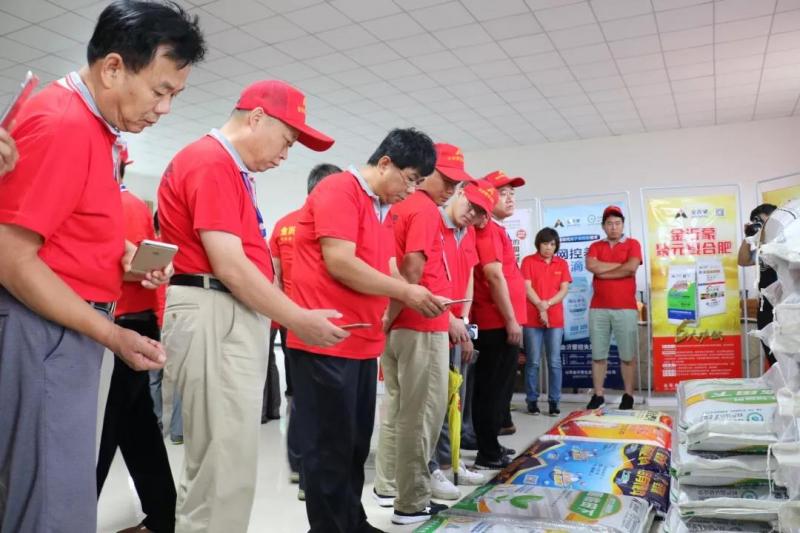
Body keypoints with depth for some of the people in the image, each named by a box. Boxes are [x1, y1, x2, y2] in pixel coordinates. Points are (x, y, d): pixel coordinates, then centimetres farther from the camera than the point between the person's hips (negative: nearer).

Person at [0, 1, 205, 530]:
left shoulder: (95, 125, 11)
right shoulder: (61, 124, -18)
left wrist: (124, 256, 2)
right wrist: (111, 334, -17)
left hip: (71, 327, 10)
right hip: (45, 329, -10)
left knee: (60, 490, 20)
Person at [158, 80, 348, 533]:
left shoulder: (233, 169, 21)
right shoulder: (212, 162, -11)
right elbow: (228, 266, -19)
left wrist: (286, 317, 14)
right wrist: (298, 319, -13)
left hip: (238, 316, 11)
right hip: (214, 317, -11)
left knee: (224, 460, 17)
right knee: (226, 465, -4)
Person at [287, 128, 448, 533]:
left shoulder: (383, 210, 17)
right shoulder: (339, 190, -12)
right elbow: (340, 263, -21)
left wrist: (417, 296, -1)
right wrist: (405, 292, -14)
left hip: (364, 341, 9)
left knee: (355, 445, 17)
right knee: (331, 447, 2)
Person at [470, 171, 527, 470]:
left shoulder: (496, 230, 20)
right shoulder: (488, 229, -11)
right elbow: (494, 276, -20)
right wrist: (511, 320, -19)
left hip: (498, 322, 10)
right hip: (499, 323, -10)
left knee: (496, 388, 15)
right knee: (494, 389, -4)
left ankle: (490, 448, 25)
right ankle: (488, 455, 4)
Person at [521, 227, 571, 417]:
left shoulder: (562, 264, 11)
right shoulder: (528, 261, 3)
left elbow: (564, 290, 3)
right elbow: (527, 288, -4)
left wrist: (547, 304, -12)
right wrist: (540, 307, -14)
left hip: (555, 319, 2)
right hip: (532, 318, -2)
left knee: (555, 362, 2)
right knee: (533, 362, 1)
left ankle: (554, 401, 9)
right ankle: (532, 400, 9)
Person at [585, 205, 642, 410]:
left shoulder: (632, 244, 7)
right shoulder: (595, 246, 13)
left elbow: (631, 268, -11)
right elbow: (591, 265, -7)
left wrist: (602, 271, -3)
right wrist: (620, 264, -5)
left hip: (626, 308, -2)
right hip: (598, 308, 2)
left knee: (628, 356, 1)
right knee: (598, 355, 4)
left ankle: (628, 396, 10)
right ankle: (598, 395, 11)